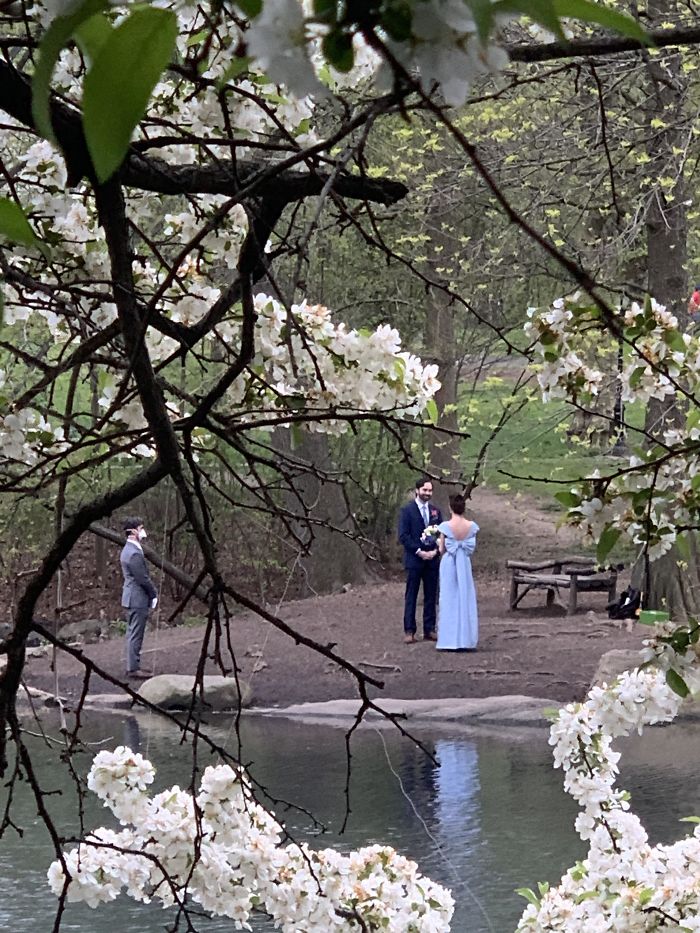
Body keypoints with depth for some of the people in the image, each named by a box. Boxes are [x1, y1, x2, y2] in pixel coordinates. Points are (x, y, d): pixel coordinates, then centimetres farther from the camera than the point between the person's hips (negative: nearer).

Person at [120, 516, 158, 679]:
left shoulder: (128, 550, 12)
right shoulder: (134, 553, -21)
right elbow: (143, 579, -19)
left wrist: (152, 593, 13)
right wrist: (154, 594, -6)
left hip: (131, 597, 11)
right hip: (138, 599, -11)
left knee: (132, 634, 15)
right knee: (136, 635, -5)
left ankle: (131, 667, 21)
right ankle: (134, 668, -2)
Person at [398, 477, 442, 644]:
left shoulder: (435, 511, 12)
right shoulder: (407, 510, -3)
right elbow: (403, 535, -8)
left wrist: (435, 550, -5)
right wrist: (419, 552, -14)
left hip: (432, 559, 5)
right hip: (414, 559, -4)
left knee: (431, 596, 6)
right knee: (411, 597, -2)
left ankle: (429, 630, 11)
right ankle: (409, 631, -1)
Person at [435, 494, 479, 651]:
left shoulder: (446, 526, -13)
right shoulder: (472, 526, -5)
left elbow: (442, 550, -6)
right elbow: (471, 548, 4)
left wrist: (439, 544, 16)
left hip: (449, 564, -2)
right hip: (465, 564, 2)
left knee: (449, 600, 4)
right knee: (465, 600, 9)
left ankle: (448, 641, 3)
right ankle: (466, 640, 9)